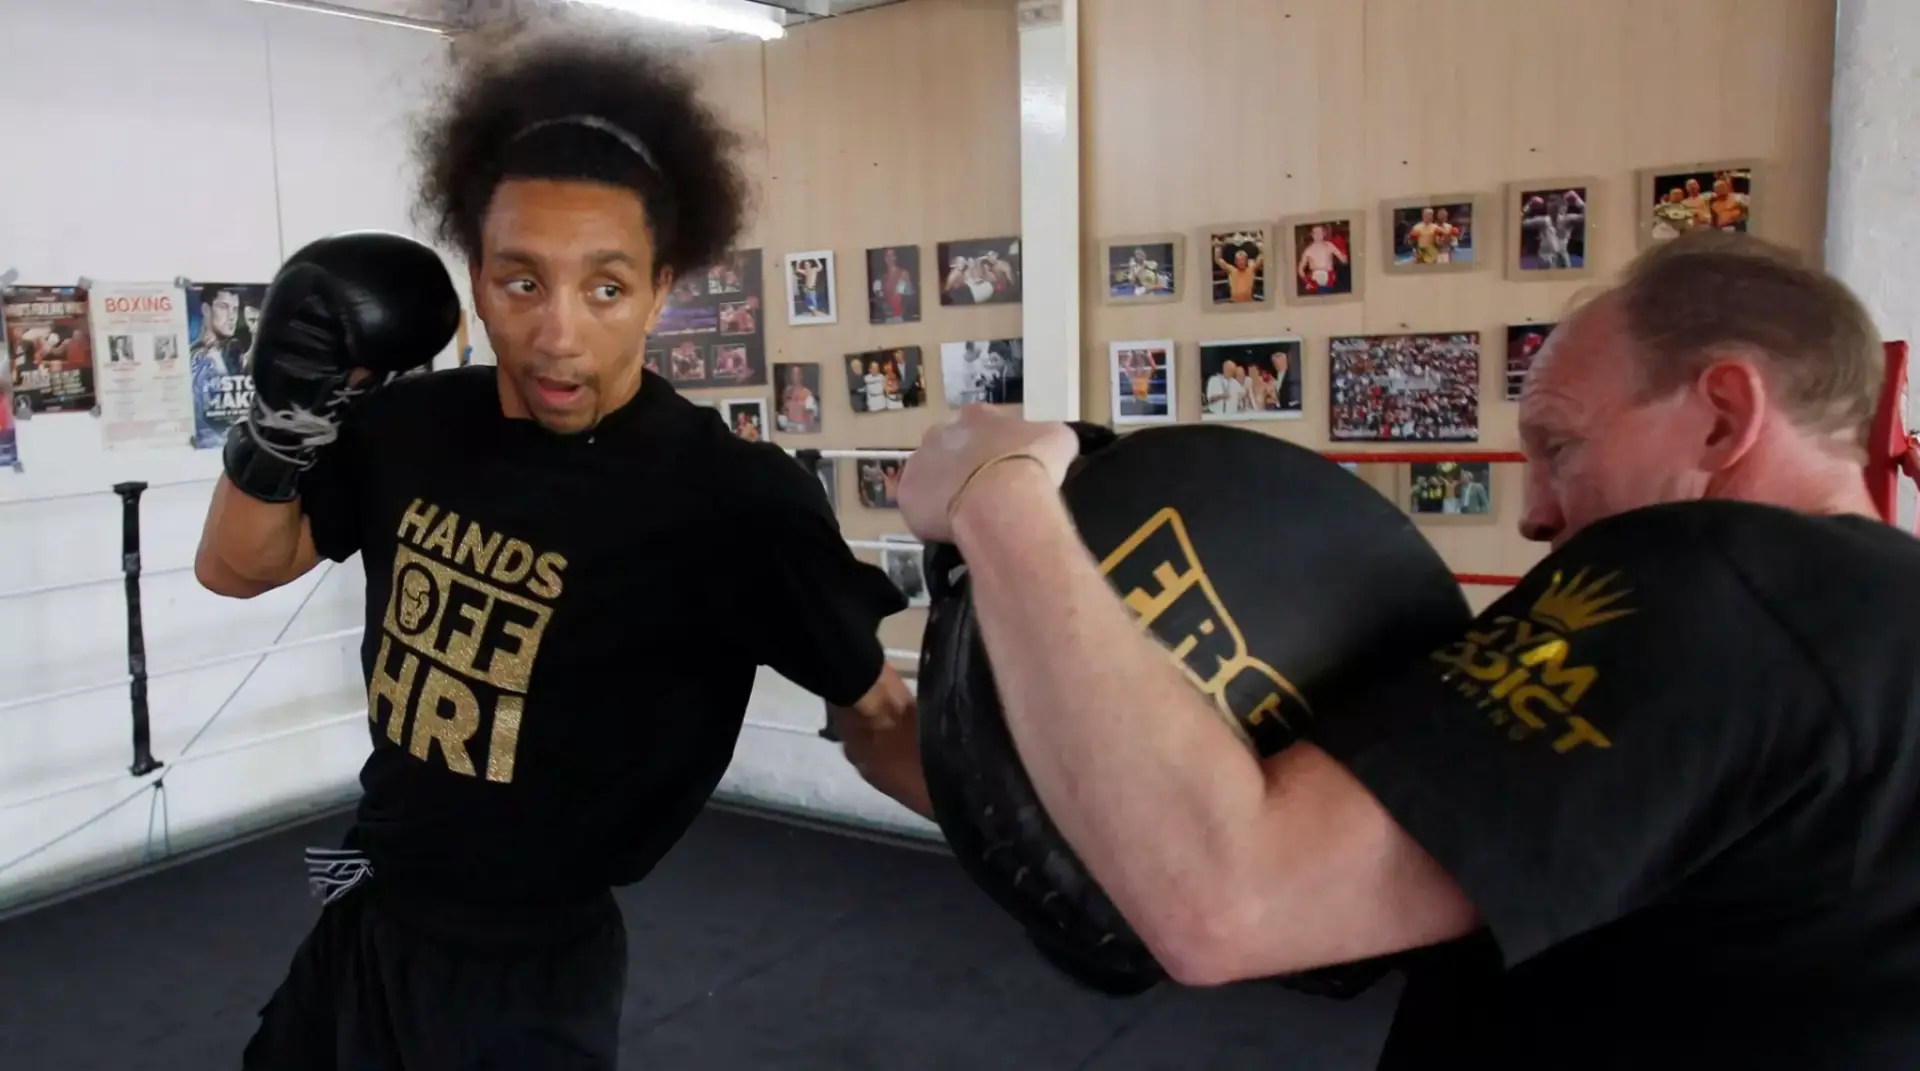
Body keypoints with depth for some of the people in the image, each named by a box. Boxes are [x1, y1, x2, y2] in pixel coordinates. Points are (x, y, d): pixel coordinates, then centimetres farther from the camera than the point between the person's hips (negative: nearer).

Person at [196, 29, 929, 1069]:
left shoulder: (731, 499, -25)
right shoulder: (412, 421, -8)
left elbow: (874, 717, -17)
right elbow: (236, 567, 5)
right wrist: (287, 413, -13)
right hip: (362, 916, 6)